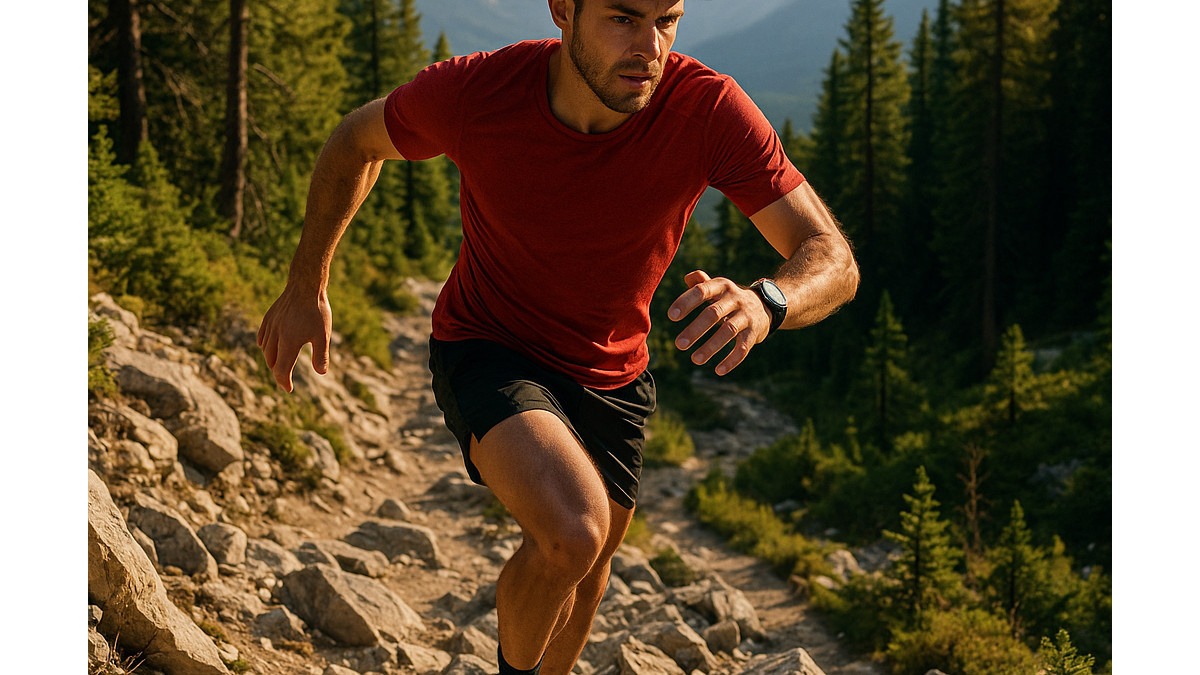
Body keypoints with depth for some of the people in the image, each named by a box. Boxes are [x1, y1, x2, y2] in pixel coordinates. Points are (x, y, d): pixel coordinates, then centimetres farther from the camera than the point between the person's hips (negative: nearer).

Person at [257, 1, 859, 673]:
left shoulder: (710, 109, -27)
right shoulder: (472, 91, -27)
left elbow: (834, 260, -26)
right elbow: (358, 143, -5)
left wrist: (764, 302, -50)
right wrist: (306, 289, 1)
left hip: (612, 374, 4)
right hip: (486, 348, -3)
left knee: (590, 564, 24)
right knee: (573, 534, -30)